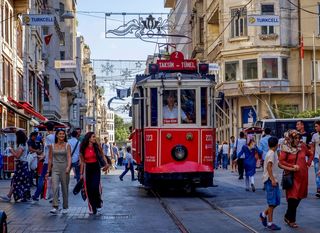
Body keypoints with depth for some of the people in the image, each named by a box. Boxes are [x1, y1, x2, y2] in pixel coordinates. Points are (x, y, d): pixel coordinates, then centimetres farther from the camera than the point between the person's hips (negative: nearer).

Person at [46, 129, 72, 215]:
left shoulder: (67, 146, 1)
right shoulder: (52, 146, 6)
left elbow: (69, 157, -9)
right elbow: (50, 159, 10)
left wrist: (68, 167, -26)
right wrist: (48, 171, 10)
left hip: (64, 168, 0)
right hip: (55, 169, 1)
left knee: (65, 188, 7)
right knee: (55, 187, -16)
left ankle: (65, 207, 20)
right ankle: (55, 207, -20)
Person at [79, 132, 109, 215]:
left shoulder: (97, 146, -2)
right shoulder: (83, 148, -1)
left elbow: (102, 155, 11)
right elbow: (82, 161, 5)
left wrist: (106, 163, -5)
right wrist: (81, 173, 5)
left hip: (96, 168, -1)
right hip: (87, 168, 1)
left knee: (95, 186, -16)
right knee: (89, 189, 1)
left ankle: (98, 203, 7)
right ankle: (92, 208, 12)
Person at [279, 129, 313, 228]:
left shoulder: (302, 146, 4)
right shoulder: (286, 149, -7)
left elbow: (310, 155, 19)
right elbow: (281, 161, -12)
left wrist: (308, 164, 6)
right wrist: (292, 166, -16)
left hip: (302, 175, 5)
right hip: (292, 175, -5)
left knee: (299, 196, 10)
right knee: (293, 196, -5)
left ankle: (288, 216, 27)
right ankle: (291, 220, 6)